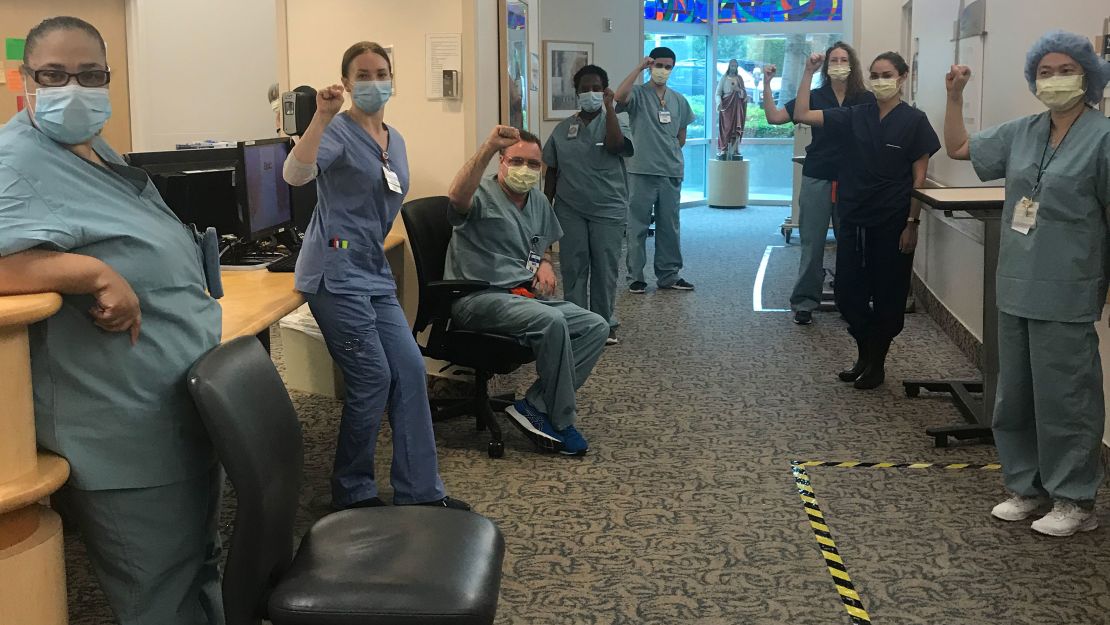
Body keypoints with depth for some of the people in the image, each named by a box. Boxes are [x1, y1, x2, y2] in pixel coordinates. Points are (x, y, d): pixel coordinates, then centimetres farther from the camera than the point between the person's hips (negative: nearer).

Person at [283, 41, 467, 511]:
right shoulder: (338, 131, -9)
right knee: (373, 378, -7)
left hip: (375, 273, 8)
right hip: (336, 272, -8)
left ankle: (419, 490, 11)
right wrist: (322, 116, -36)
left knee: (410, 370, 3)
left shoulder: (395, 140, 15)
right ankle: (351, 491, 11)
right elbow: (295, 175, -29)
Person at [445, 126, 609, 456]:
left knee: (596, 326, -8)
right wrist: (488, 147, -43)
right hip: (479, 298, -8)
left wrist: (545, 264, 10)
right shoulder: (482, 196, -9)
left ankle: (535, 406, -15)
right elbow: (457, 198, -35)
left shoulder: (539, 202, 17)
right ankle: (560, 421, -17)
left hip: (526, 295, 9)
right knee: (551, 321, -33)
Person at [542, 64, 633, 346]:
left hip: (608, 210, -2)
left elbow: (615, 144, -23)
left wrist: (609, 106, -17)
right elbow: (552, 172, 12)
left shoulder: (614, 122, 1)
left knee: (605, 269, 2)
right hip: (570, 211, 2)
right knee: (573, 268, 4)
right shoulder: (563, 129, 8)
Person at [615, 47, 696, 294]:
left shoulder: (679, 100, 12)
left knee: (669, 226, 10)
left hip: (672, 172, 5)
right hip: (641, 171, -4)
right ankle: (636, 276, 9)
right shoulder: (638, 94, -2)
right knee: (638, 226, 1)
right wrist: (639, 68, -20)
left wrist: (669, 154, 11)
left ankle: (668, 275, 19)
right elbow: (620, 96, -26)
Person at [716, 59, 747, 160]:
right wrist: (719, 102, -19)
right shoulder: (724, 78, 4)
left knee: (737, 129, -3)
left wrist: (739, 90, -8)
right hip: (726, 106, -3)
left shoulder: (740, 78, 13)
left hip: (738, 106, 3)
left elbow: (745, 93, 14)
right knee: (724, 128, -9)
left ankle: (735, 151, -1)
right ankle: (722, 151, -9)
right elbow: (718, 93, -1)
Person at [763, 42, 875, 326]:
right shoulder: (814, 97, 4)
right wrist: (766, 84, -8)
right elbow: (774, 117, 0)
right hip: (817, 180, 0)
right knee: (812, 243, 2)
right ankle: (804, 302, 10)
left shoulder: (866, 100, 2)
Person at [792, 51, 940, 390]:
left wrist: (913, 222, -10)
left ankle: (877, 363, 22)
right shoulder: (853, 117, 5)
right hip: (854, 221, 3)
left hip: (892, 223, -3)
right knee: (848, 294, 7)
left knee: (888, 297, 6)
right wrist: (808, 73, -8)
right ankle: (864, 356, 27)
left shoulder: (914, 121, -3)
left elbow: (919, 177, -4)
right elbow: (802, 115, -2)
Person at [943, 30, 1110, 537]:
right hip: (1017, 287, 7)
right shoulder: (1022, 133, 7)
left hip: (1066, 295, -6)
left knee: (1065, 398, 2)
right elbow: (959, 148, 20)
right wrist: (955, 96, 9)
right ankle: (1028, 487, 29)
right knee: (1015, 396, 14)